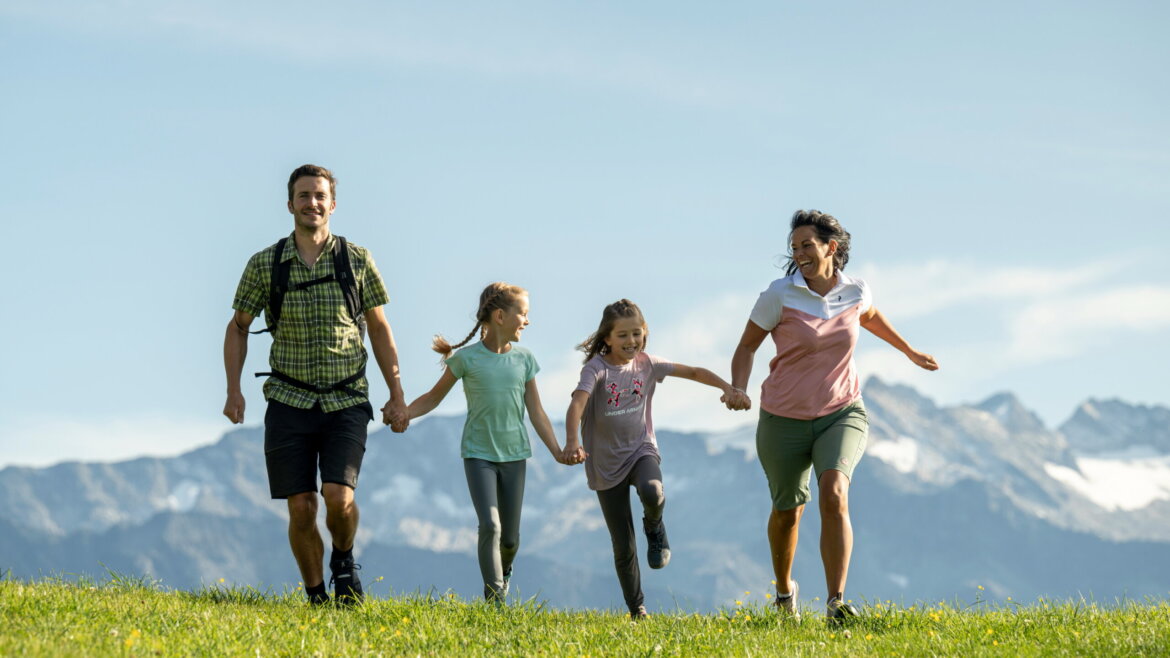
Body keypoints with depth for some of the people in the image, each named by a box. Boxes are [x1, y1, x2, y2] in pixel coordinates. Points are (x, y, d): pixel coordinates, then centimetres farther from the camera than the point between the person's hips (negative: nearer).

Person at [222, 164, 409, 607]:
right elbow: (238, 327, 11)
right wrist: (233, 390, 0)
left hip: (346, 402, -1)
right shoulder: (265, 265, 1)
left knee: (339, 496, -17)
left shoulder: (357, 261, 2)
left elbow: (379, 330, 9)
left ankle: (344, 560, 13)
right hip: (289, 403, 1)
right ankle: (316, 597, 13)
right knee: (301, 508, -3)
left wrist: (397, 396, 6)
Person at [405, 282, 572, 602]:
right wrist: (400, 413, -12)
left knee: (510, 537, 7)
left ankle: (503, 570, 40)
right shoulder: (466, 358, -6)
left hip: (514, 453, 3)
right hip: (478, 453, -3)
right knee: (489, 525, -18)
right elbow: (434, 397, 4)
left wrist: (558, 451, 2)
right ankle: (495, 600, -13)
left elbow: (536, 412, 9)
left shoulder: (524, 359, 4)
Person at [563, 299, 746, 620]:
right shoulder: (596, 368, -15)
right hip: (606, 463, -2)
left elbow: (694, 372, 5)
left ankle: (654, 526, 0)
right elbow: (577, 404, -31)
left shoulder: (646, 364, -1)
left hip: (641, 449, 2)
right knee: (623, 547, 2)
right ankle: (637, 610, 19)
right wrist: (572, 442, -49)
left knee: (652, 493, -36)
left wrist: (727, 387, -12)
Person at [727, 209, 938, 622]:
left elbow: (870, 316, 21)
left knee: (834, 494, -24)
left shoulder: (855, 292, -4)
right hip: (785, 418, 0)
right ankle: (784, 590, 43)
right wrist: (738, 389, -22)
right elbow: (747, 345, -4)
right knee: (788, 510, 14)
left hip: (841, 413, 0)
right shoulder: (780, 296, -13)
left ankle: (836, 603, -29)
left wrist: (909, 351, 34)